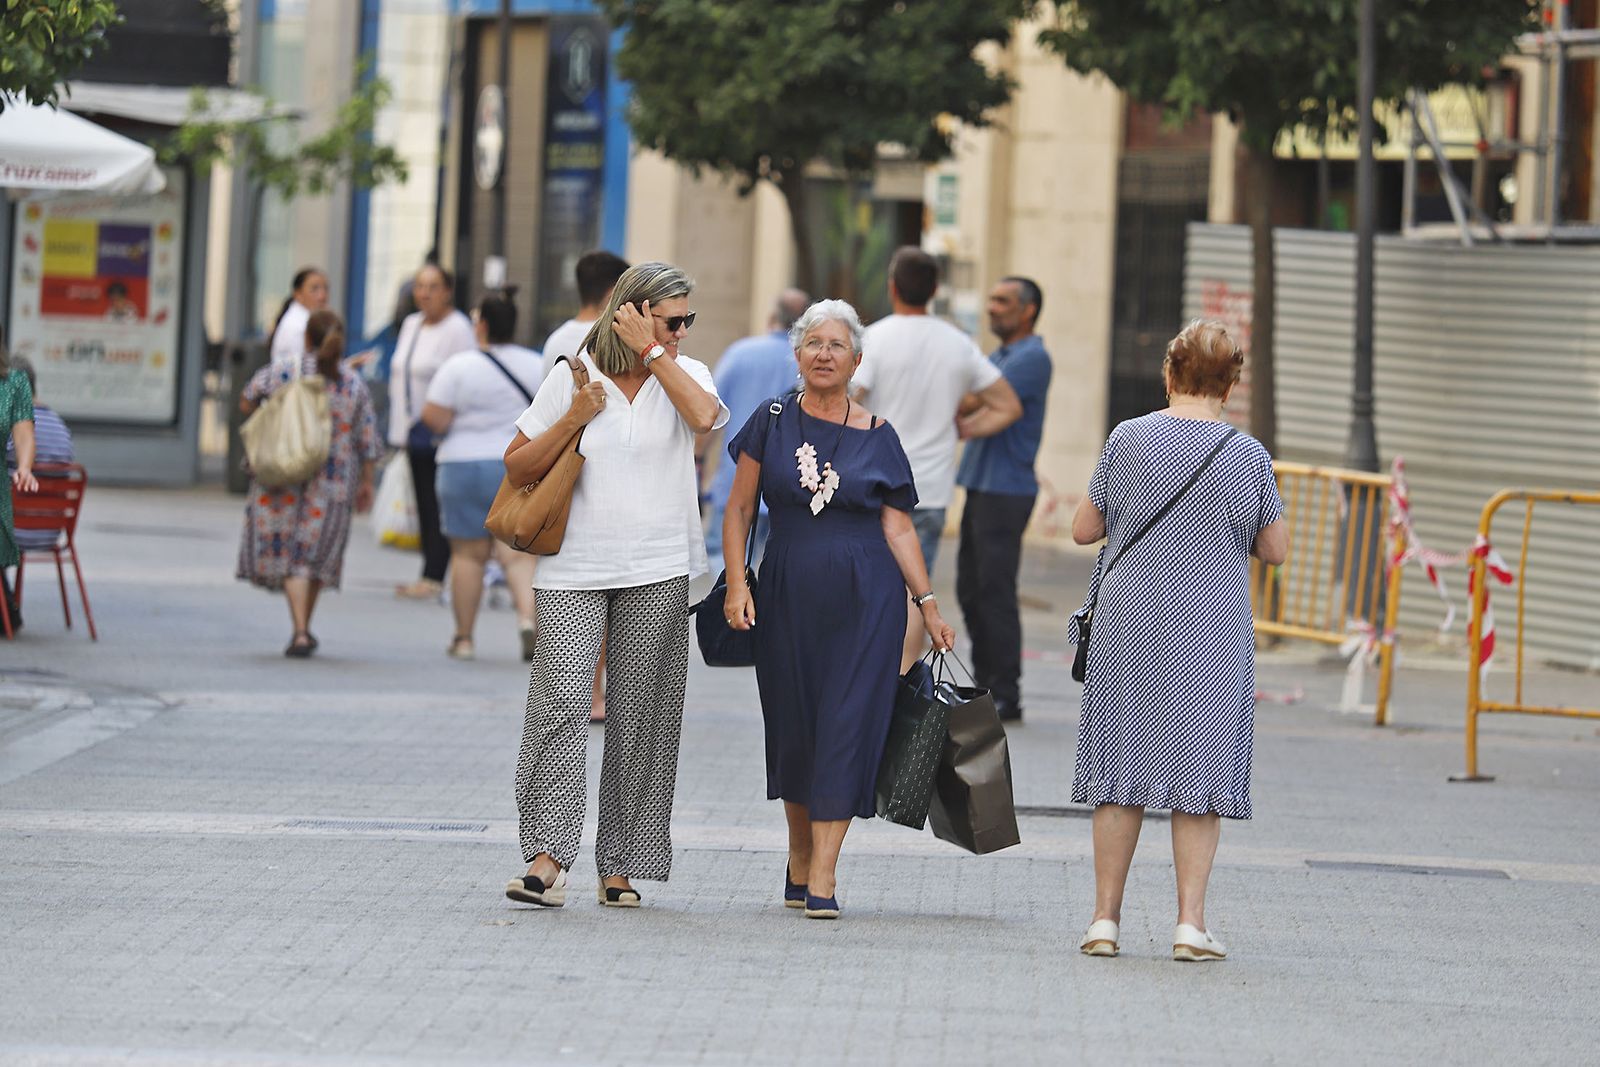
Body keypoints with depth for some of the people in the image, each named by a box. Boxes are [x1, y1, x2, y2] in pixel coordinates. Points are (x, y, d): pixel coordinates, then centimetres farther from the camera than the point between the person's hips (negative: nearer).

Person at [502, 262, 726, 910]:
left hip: (658, 571, 1)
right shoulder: (572, 375, 3)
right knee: (562, 699, -14)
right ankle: (547, 856, -17)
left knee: (640, 714, 2)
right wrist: (572, 420, -8)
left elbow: (705, 417, -19)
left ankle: (620, 866, 7)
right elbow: (517, 468, 7)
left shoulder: (684, 373, 6)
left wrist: (651, 352, -11)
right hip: (574, 568, -1)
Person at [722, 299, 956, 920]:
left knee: (847, 726, -8)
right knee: (793, 728, 7)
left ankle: (822, 874, -10)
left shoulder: (877, 437, 4)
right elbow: (739, 508, 5)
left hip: (866, 600, -1)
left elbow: (898, 527, 6)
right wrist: (736, 582, -6)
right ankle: (798, 857, 26)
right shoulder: (772, 424, 4)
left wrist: (927, 603, 1)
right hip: (789, 595, 1)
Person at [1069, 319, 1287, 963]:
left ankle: (1105, 918, 8)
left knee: (1121, 770, 7)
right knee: (1199, 772, 3)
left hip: (1128, 626, 1)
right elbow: (1275, 551, 3)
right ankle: (1191, 921, -3)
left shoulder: (1127, 440, -4)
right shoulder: (1248, 456, -5)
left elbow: (1083, 530, 3)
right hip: (1212, 637, -1)